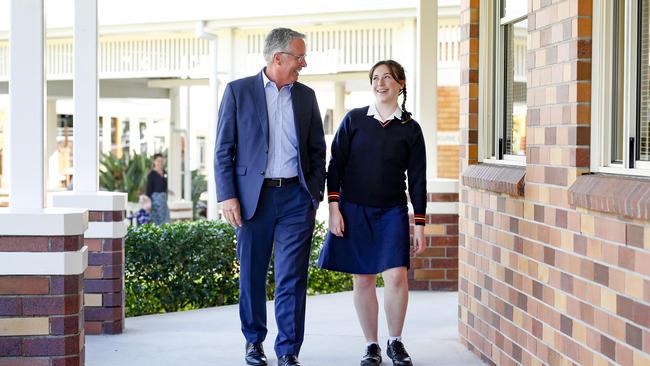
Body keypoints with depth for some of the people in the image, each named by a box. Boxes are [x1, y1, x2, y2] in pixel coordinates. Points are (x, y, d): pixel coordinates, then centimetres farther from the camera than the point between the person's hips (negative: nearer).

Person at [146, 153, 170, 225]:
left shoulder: (164, 173, 11)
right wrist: (148, 200, -13)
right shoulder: (152, 174, -8)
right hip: (155, 198, -7)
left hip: (163, 198, 7)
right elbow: (149, 189, -9)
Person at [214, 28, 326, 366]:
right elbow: (223, 150, 0)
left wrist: (315, 193, 4)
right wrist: (227, 196, -8)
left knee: (292, 278, -2)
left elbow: (317, 150, 15)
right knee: (252, 276, 9)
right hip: (253, 196, -2)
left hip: (296, 198, 2)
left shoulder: (306, 96, 11)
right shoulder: (238, 91, 1)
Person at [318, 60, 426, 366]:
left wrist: (419, 225, 1)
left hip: (392, 212, 0)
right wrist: (334, 208, -6)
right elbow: (335, 165, 2)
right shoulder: (354, 120, 2)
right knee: (362, 280, 3)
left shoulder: (410, 129, 3)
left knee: (396, 276, -11)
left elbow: (417, 179, 4)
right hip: (354, 211, 0)